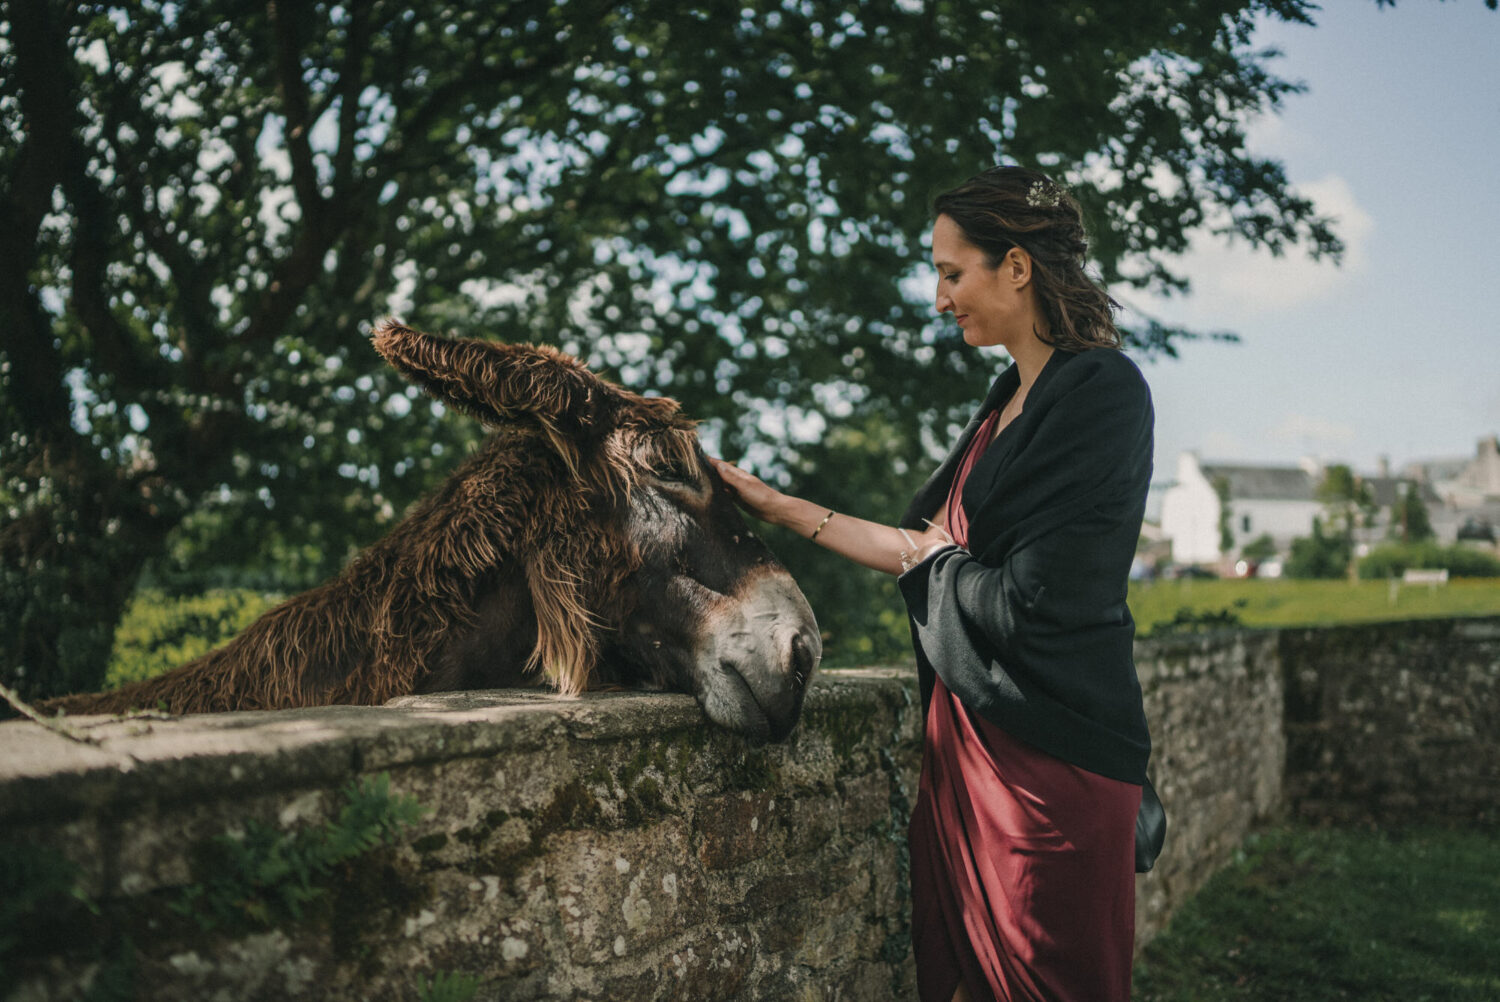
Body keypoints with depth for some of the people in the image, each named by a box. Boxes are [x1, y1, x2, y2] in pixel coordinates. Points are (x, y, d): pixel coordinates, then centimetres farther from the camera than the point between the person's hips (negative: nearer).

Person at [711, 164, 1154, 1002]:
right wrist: (780, 507, 17)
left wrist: (935, 558, -2)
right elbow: (927, 549, 17)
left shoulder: (1102, 392, -15)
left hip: (1053, 754, -9)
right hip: (969, 734, 9)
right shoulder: (1010, 399, 13)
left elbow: (1031, 602, -21)